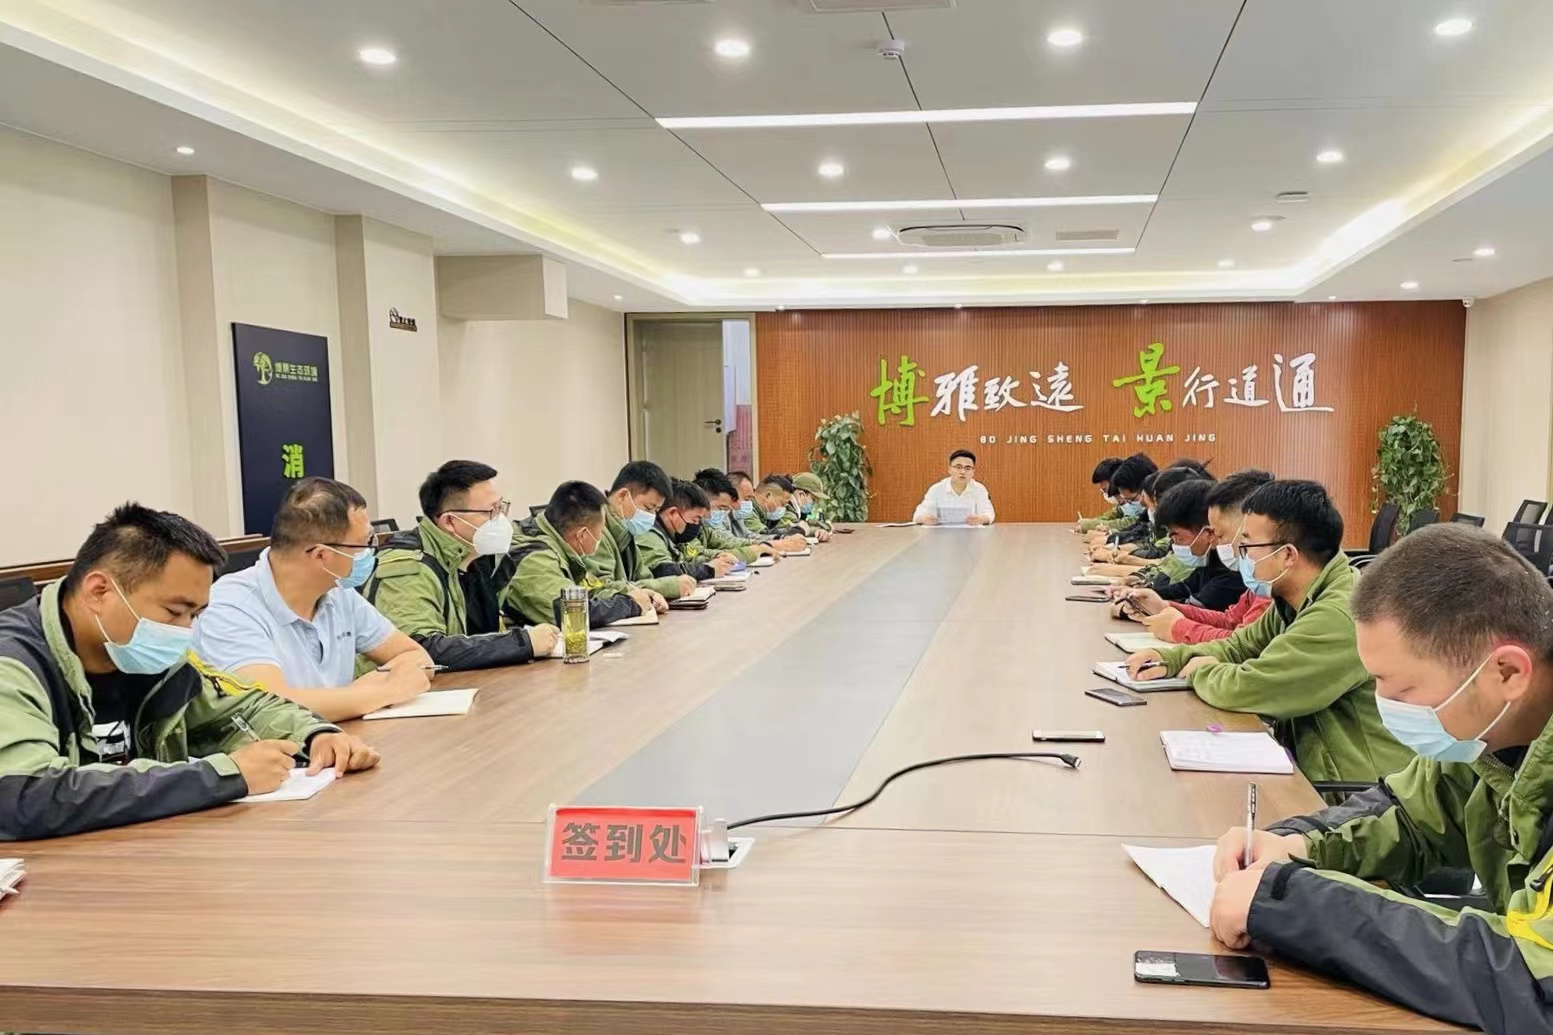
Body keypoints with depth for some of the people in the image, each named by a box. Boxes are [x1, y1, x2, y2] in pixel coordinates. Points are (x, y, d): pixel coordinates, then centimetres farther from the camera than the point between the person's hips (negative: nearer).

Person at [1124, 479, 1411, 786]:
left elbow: (1242, 689, -26)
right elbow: (1241, 646, 18)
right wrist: (1170, 659, 1)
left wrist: (1200, 672, -5)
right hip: (1311, 770, 8)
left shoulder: (1339, 616, -27)